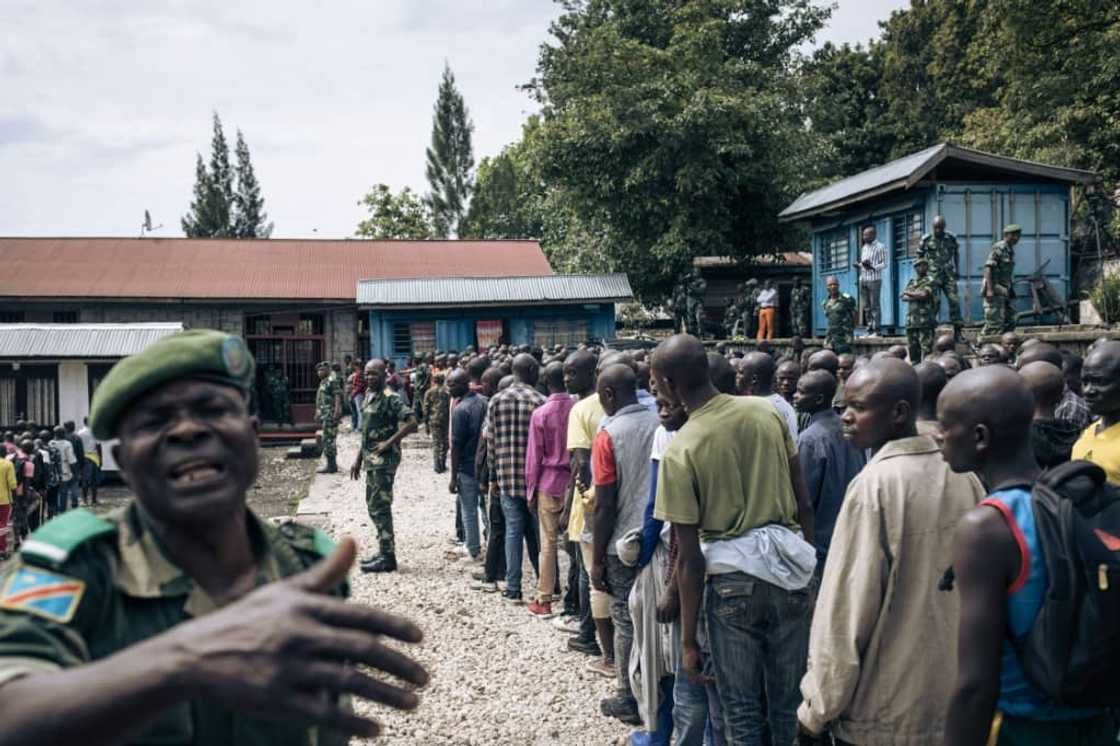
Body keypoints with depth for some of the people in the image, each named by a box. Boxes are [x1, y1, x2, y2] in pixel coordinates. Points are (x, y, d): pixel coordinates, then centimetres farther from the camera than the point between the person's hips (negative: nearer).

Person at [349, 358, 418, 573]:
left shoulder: (390, 398, -14)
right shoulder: (369, 396, 14)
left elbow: (411, 422, -23)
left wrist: (389, 443, -21)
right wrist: (359, 459, 19)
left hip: (384, 459, -10)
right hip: (371, 460, 10)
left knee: (380, 507, -8)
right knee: (373, 506, 14)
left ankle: (387, 557, -3)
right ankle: (384, 551, 23)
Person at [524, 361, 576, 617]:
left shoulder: (541, 414, -9)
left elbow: (534, 457, -5)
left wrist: (531, 489, 4)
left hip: (549, 483, -2)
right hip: (575, 482, 2)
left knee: (548, 543, 5)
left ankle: (544, 600, 11)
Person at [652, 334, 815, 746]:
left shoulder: (679, 452, -14)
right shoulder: (767, 411, -3)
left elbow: (690, 558, -11)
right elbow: (804, 504, 3)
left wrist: (688, 638, -3)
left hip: (732, 577, -4)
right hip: (790, 571, 4)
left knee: (741, 709, 11)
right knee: (788, 701, 17)